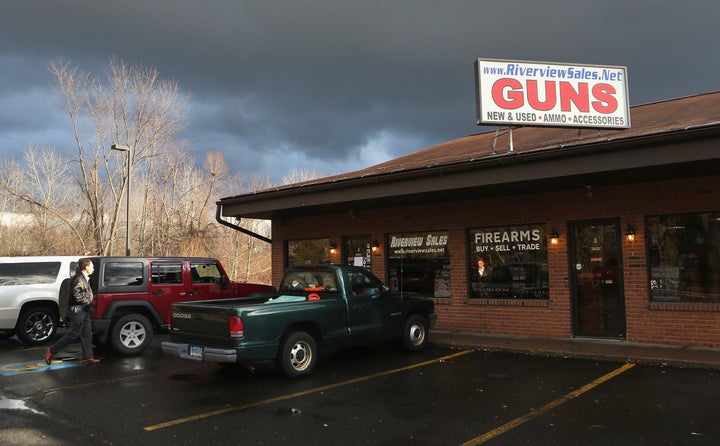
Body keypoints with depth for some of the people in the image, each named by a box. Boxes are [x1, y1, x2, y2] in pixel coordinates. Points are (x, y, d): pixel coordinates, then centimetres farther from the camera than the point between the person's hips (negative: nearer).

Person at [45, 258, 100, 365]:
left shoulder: (85, 279, 15)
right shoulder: (79, 279, -17)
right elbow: (77, 295, -24)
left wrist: (90, 301, 9)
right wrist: (88, 301, -15)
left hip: (84, 310, 10)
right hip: (77, 310, -10)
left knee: (87, 334, 9)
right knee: (73, 334, -5)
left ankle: (87, 357, 12)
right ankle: (51, 350, 7)